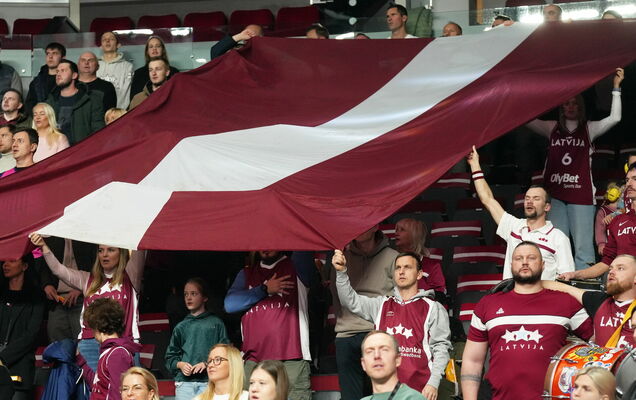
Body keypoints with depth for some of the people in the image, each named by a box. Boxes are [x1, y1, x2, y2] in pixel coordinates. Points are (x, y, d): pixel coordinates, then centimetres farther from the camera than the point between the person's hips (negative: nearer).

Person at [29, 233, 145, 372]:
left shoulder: (129, 277, 13)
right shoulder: (88, 280, 22)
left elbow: (138, 252, -2)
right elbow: (58, 269, 13)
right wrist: (44, 246, -1)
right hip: (89, 344, 3)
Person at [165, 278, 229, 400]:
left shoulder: (216, 323, 8)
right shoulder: (181, 327, 16)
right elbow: (170, 357, 18)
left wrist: (207, 364, -12)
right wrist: (180, 364, -2)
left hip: (209, 382, -2)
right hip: (184, 382, 2)